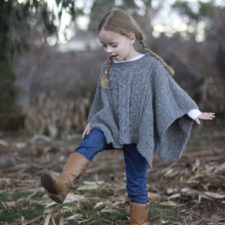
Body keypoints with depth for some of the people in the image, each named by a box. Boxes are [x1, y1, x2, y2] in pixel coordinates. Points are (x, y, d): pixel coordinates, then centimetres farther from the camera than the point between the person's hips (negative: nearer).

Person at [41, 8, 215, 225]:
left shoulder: (151, 65, -7)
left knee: (136, 184, 3)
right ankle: (62, 184, -46)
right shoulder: (107, 67, 5)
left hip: (138, 134, -2)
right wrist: (91, 120, 16)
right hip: (110, 126, 3)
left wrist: (193, 111, 7)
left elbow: (171, 90, 1)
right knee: (89, 142, -30)